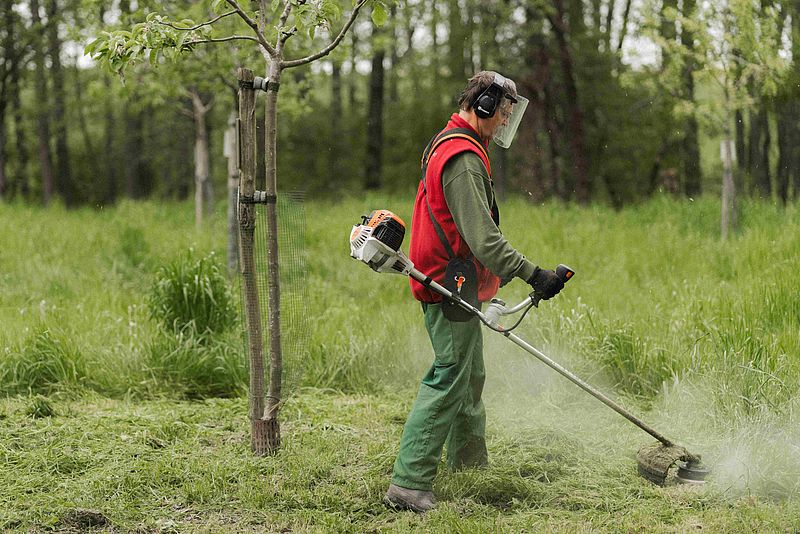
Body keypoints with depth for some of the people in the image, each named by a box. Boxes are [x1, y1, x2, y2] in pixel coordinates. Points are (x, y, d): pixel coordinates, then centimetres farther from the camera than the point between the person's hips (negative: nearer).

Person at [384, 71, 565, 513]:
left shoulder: (447, 146, 16)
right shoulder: (464, 158, -19)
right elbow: (483, 238, -26)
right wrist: (532, 274, -28)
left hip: (453, 284, 11)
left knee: (470, 375, 22)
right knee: (448, 381, -12)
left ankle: (469, 457, 37)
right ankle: (409, 484, -14)